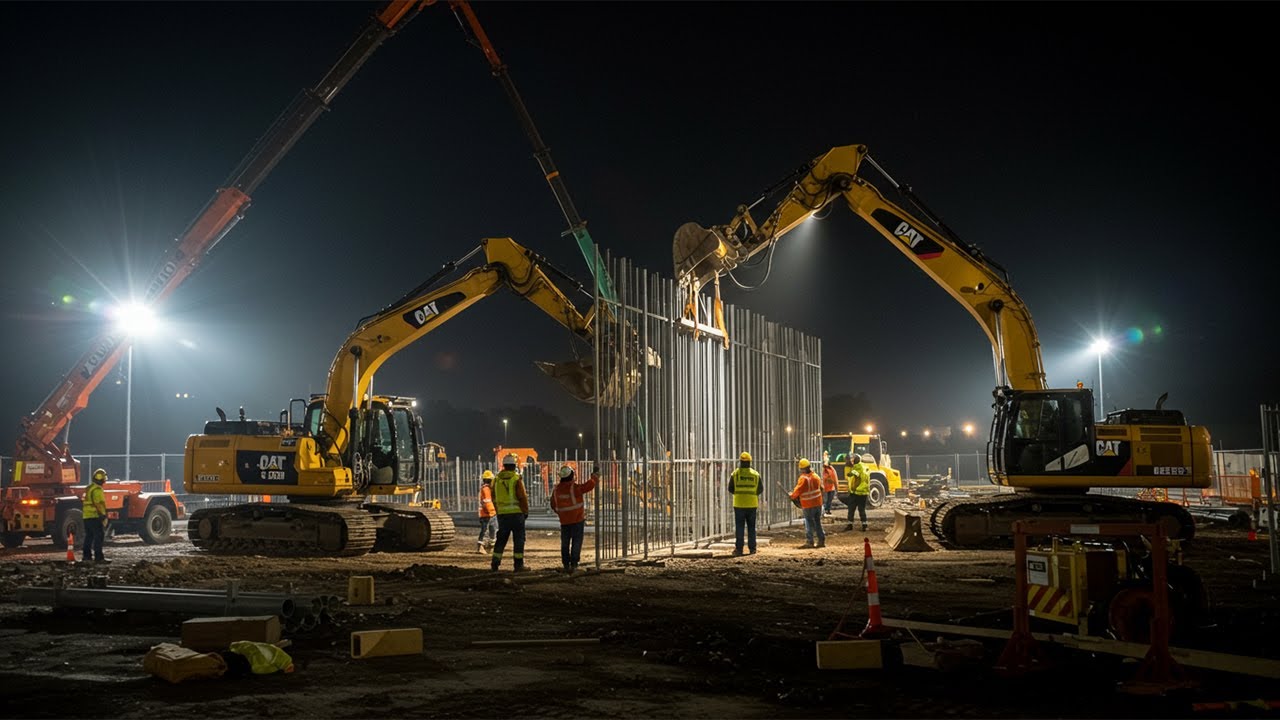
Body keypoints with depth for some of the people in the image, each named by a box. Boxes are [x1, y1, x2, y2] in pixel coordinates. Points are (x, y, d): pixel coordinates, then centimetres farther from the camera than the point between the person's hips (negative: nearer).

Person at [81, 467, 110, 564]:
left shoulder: (88, 488, 18)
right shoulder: (97, 489, -14)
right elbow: (99, 503, -21)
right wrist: (103, 515, -19)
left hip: (86, 516, 10)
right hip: (95, 516, -10)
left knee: (89, 537, 13)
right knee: (98, 536, -8)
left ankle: (87, 556, 16)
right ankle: (98, 557, -11)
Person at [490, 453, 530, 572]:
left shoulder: (497, 479, 6)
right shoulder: (517, 479, -10)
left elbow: (494, 498, 13)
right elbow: (522, 497, -10)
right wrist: (526, 511, 2)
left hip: (502, 513, 5)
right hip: (516, 512, -5)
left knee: (501, 539, 12)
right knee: (518, 539, 2)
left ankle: (495, 563, 8)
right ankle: (518, 564, 1)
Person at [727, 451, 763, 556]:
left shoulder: (735, 474, -5)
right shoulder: (755, 474, 0)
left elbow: (731, 490, -3)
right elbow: (760, 490, 4)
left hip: (739, 504, -1)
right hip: (752, 505, 1)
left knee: (739, 527, 2)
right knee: (751, 527, 10)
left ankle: (739, 548, -2)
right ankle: (752, 548, 9)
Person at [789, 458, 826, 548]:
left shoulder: (803, 478, -16)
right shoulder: (816, 477, 5)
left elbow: (798, 490, -13)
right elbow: (821, 488, 15)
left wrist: (792, 496, 6)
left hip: (808, 505, -6)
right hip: (818, 503, 6)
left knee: (809, 523, 0)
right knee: (818, 522, 13)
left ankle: (809, 542, -2)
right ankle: (821, 541, 14)